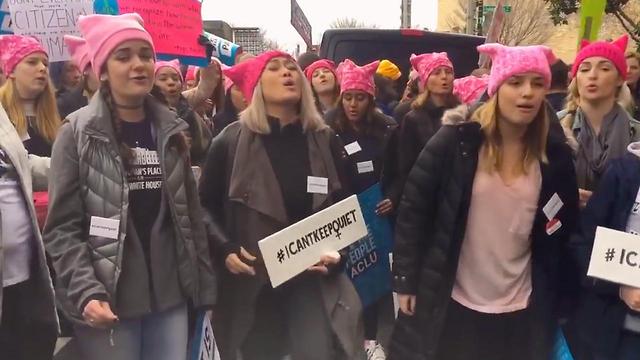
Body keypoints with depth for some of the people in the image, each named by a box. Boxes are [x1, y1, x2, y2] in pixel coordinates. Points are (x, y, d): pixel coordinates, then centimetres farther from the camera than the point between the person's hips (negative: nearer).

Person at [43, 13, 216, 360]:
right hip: (109, 301, -3)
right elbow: (62, 227, -7)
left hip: (170, 295, 4)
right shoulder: (77, 132, -5)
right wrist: (86, 292, -19)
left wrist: (205, 285, 8)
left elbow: (192, 212, 9)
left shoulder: (171, 129, 7)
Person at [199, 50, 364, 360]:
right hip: (251, 280, -1)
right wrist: (225, 249, -15)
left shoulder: (326, 140, 5)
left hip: (313, 278, 1)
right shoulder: (231, 141, -3)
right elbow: (206, 206, 1)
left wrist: (338, 250, -6)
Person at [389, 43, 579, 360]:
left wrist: (551, 300, 5)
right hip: (450, 304, -2)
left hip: (520, 310, 3)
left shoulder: (555, 156, -2)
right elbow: (413, 208, -8)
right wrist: (405, 280, -8)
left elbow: (563, 233, 8)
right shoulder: (456, 141, -11)